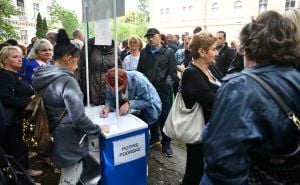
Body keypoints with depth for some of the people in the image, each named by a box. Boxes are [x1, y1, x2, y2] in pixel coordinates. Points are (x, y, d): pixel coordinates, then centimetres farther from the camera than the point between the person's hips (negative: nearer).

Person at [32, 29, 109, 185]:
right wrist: (98, 129, -14)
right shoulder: (67, 80, -24)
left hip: (54, 135, 9)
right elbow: (78, 117, -29)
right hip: (69, 138, -8)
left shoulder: (43, 77, 2)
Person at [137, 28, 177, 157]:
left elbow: (173, 71, -4)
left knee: (165, 117, 4)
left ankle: (166, 143, 19)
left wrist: (169, 80, -20)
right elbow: (140, 70, 11)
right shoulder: (144, 52, 10)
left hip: (164, 90, -3)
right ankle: (154, 138, 35)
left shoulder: (168, 52, 0)